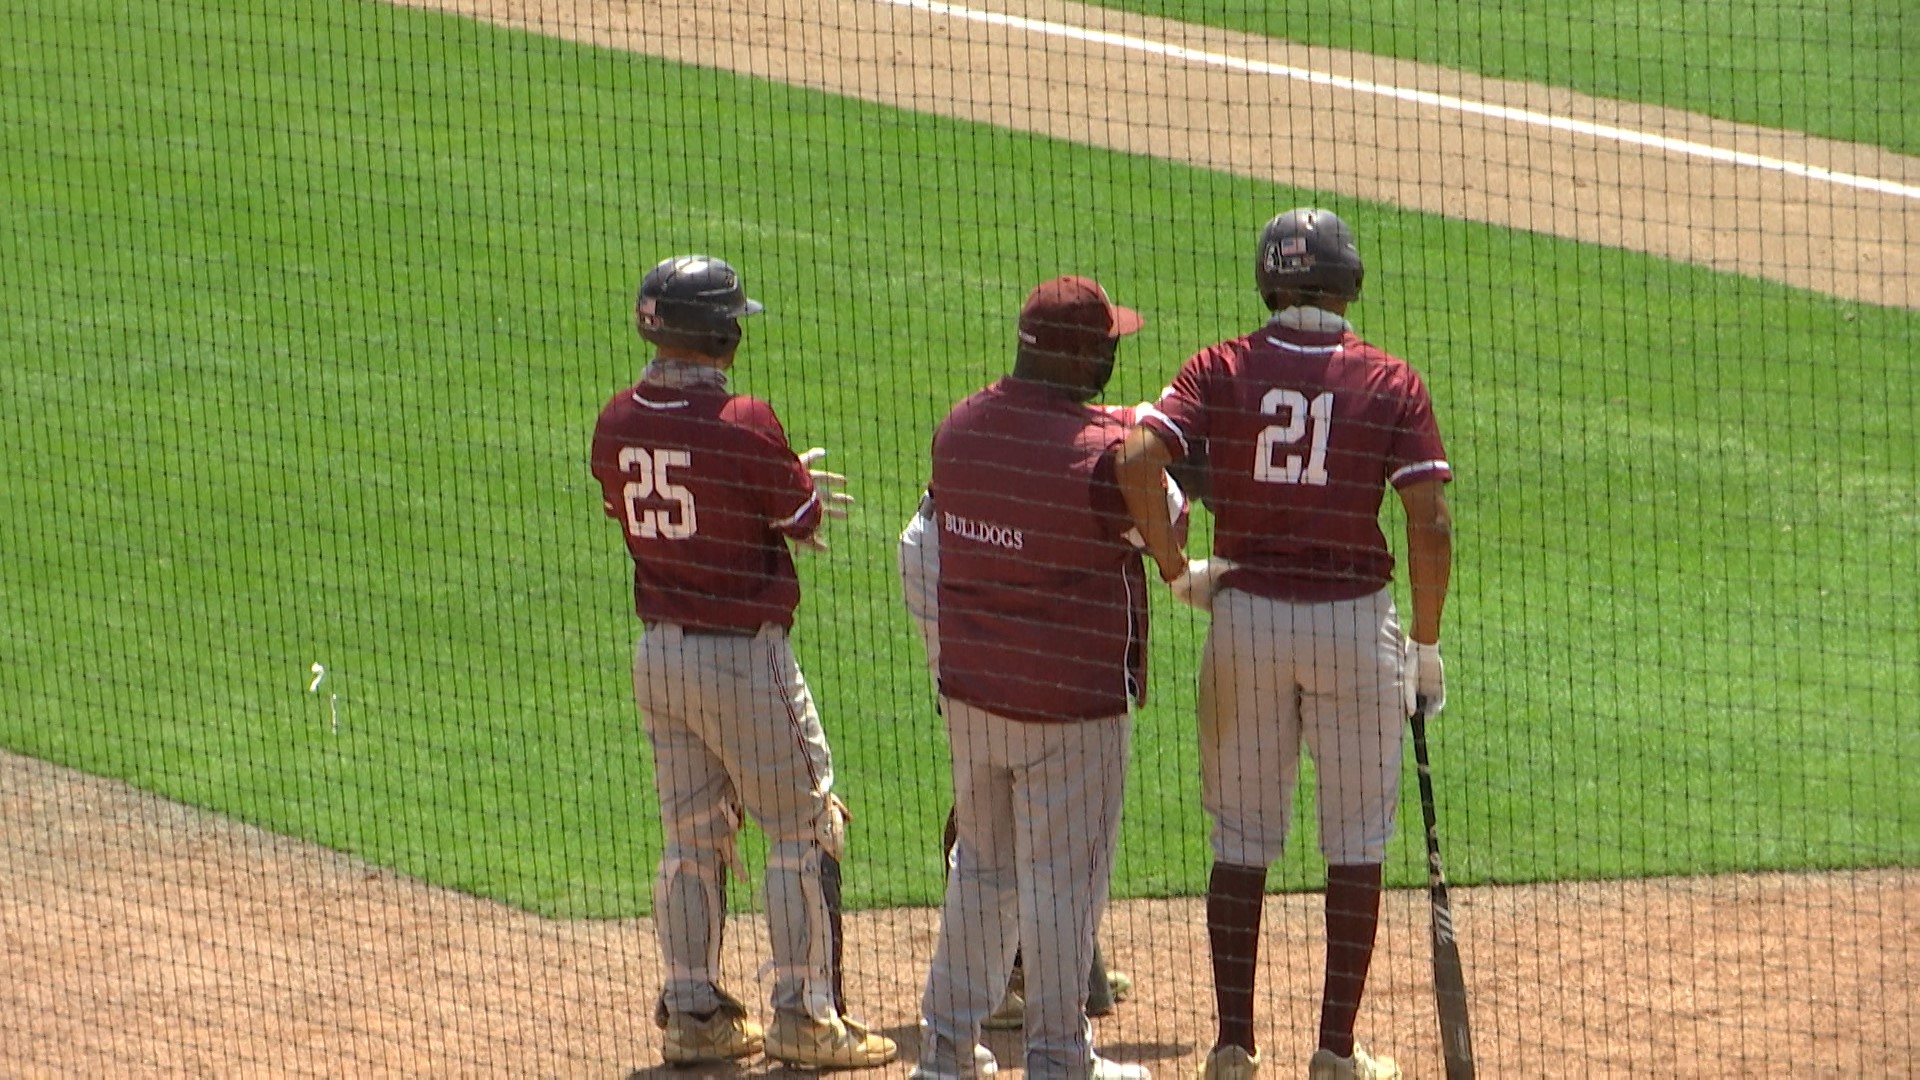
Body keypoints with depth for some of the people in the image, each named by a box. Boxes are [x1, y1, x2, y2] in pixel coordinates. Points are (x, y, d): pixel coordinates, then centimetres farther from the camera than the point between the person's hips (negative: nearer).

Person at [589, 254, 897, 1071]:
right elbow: (803, 520, -9)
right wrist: (802, 490, 16)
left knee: (691, 836, 16)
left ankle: (693, 1013, 18)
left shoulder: (617, 423, 0)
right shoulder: (742, 425, -21)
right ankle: (805, 1017, 5)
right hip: (742, 654, -7)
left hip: (656, 654, 7)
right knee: (804, 827, 5)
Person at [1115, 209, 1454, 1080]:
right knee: (1356, 843, 8)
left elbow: (1135, 463, -16)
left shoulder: (1223, 370, -2)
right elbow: (1430, 525, -10)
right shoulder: (1390, 384, -4)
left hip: (1246, 614, 1)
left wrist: (1175, 569, -3)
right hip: (1355, 622, -1)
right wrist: (1427, 647, 1)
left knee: (1241, 838, 11)